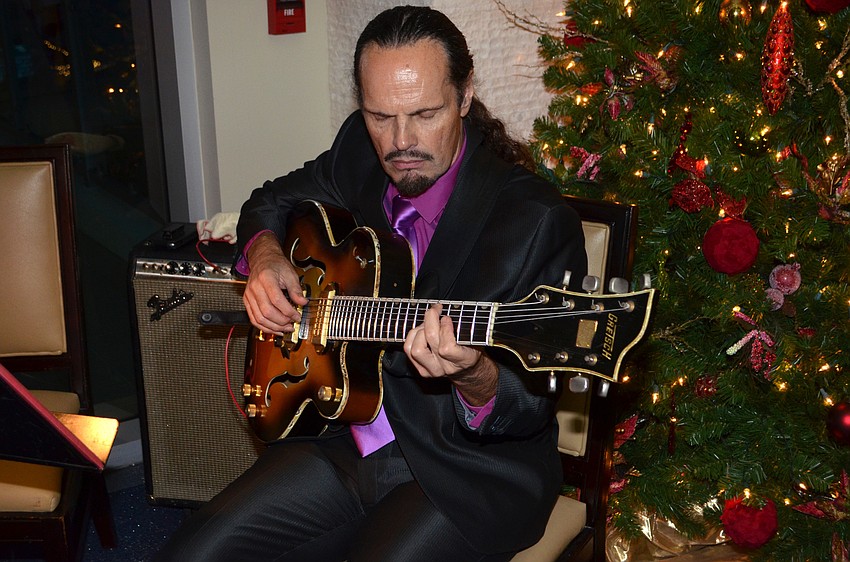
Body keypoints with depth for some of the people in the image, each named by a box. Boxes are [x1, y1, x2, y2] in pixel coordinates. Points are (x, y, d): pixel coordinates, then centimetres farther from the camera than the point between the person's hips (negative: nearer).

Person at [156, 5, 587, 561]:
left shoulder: (540, 222, -19)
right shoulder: (360, 152, -1)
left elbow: (532, 408, -16)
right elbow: (272, 200, 19)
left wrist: (475, 379, -38)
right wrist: (264, 254, -3)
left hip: (470, 471, -5)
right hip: (345, 432, 5)